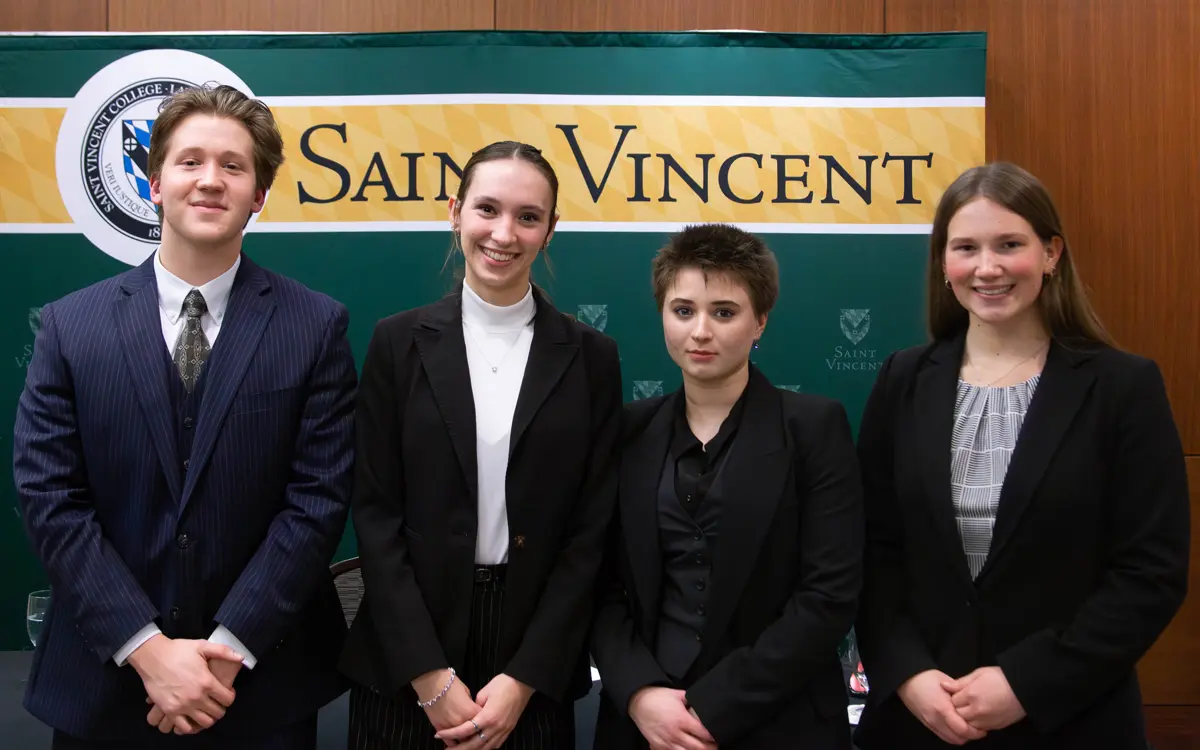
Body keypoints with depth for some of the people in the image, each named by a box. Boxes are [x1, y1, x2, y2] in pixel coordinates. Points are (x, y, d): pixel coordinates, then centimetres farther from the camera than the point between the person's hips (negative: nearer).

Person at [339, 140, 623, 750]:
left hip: (537, 661, 0)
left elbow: (591, 530, -3)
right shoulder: (399, 342, -2)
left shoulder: (590, 357, -2)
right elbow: (375, 512, -4)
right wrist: (431, 675, -11)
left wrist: (523, 679, -8)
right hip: (404, 662, 0)